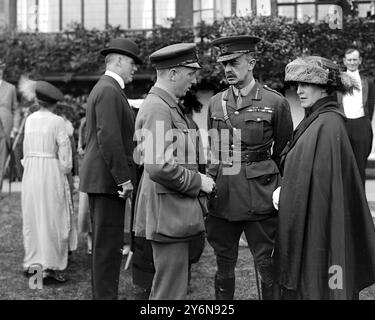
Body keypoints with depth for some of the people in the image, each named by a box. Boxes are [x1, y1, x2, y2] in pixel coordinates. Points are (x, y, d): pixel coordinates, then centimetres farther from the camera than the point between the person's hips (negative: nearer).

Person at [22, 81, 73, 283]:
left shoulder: (29, 120, 5)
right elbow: (64, 151, -10)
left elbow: (26, 150, 8)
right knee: (52, 219, 2)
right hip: (51, 172, -5)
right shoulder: (57, 122, -10)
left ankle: (33, 264, 20)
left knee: (32, 218, 13)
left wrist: (29, 166, 15)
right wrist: (65, 170, 1)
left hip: (30, 173, 5)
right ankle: (52, 266, 3)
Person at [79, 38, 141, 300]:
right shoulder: (109, 91, -14)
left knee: (103, 244, 16)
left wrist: (123, 176, 18)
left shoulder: (104, 88, 19)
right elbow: (109, 138, -22)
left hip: (98, 179, 11)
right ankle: (106, 295, -1)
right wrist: (123, 178, -20)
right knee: (109, 245, -6)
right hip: (108, 179, -11)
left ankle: (101, 293, 25)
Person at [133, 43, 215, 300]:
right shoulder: (157, 108, -18)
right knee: (171, 290, -2)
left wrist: (198, 180, 12)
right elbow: (158, 167, -26)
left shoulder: (169, 105, 15)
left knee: (175, 284, 20)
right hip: (169, 213, -11)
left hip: (177, 212, 11)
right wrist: (197, 181, -15)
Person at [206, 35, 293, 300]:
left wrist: (267, 180, 4)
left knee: (266, 264, 3)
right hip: (220, 198, 4)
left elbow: (284, 153, 4)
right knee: (224, 263, 14)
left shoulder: (276, 103, -3)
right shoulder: (216, 103, 10)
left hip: (259, 199, -4)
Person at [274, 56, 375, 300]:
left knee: (315, 285, 3)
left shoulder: (328, 125, -19)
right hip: (307, 220, 9)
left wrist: (284, 194, -11)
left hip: (319, 222, -9)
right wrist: (284, 190, 4)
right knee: (301, 282, 15)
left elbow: (324, 180, -21)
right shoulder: (316, 119, 10)